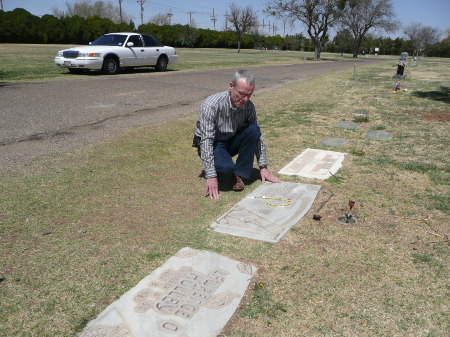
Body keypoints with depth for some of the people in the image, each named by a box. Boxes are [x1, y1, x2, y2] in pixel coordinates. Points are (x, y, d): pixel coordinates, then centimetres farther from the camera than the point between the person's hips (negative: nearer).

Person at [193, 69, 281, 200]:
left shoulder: (248, 106, -13)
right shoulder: (211, 105, -29)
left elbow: (257, 135, -4)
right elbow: (206, 141, -31)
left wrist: (263, 167, -8)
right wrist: (211, 176, -35)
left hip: (232, 141, 5)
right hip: (212, 144, -5)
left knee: (253, 130, -24)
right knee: (225, 167, -36)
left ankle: (239, 175, -14)